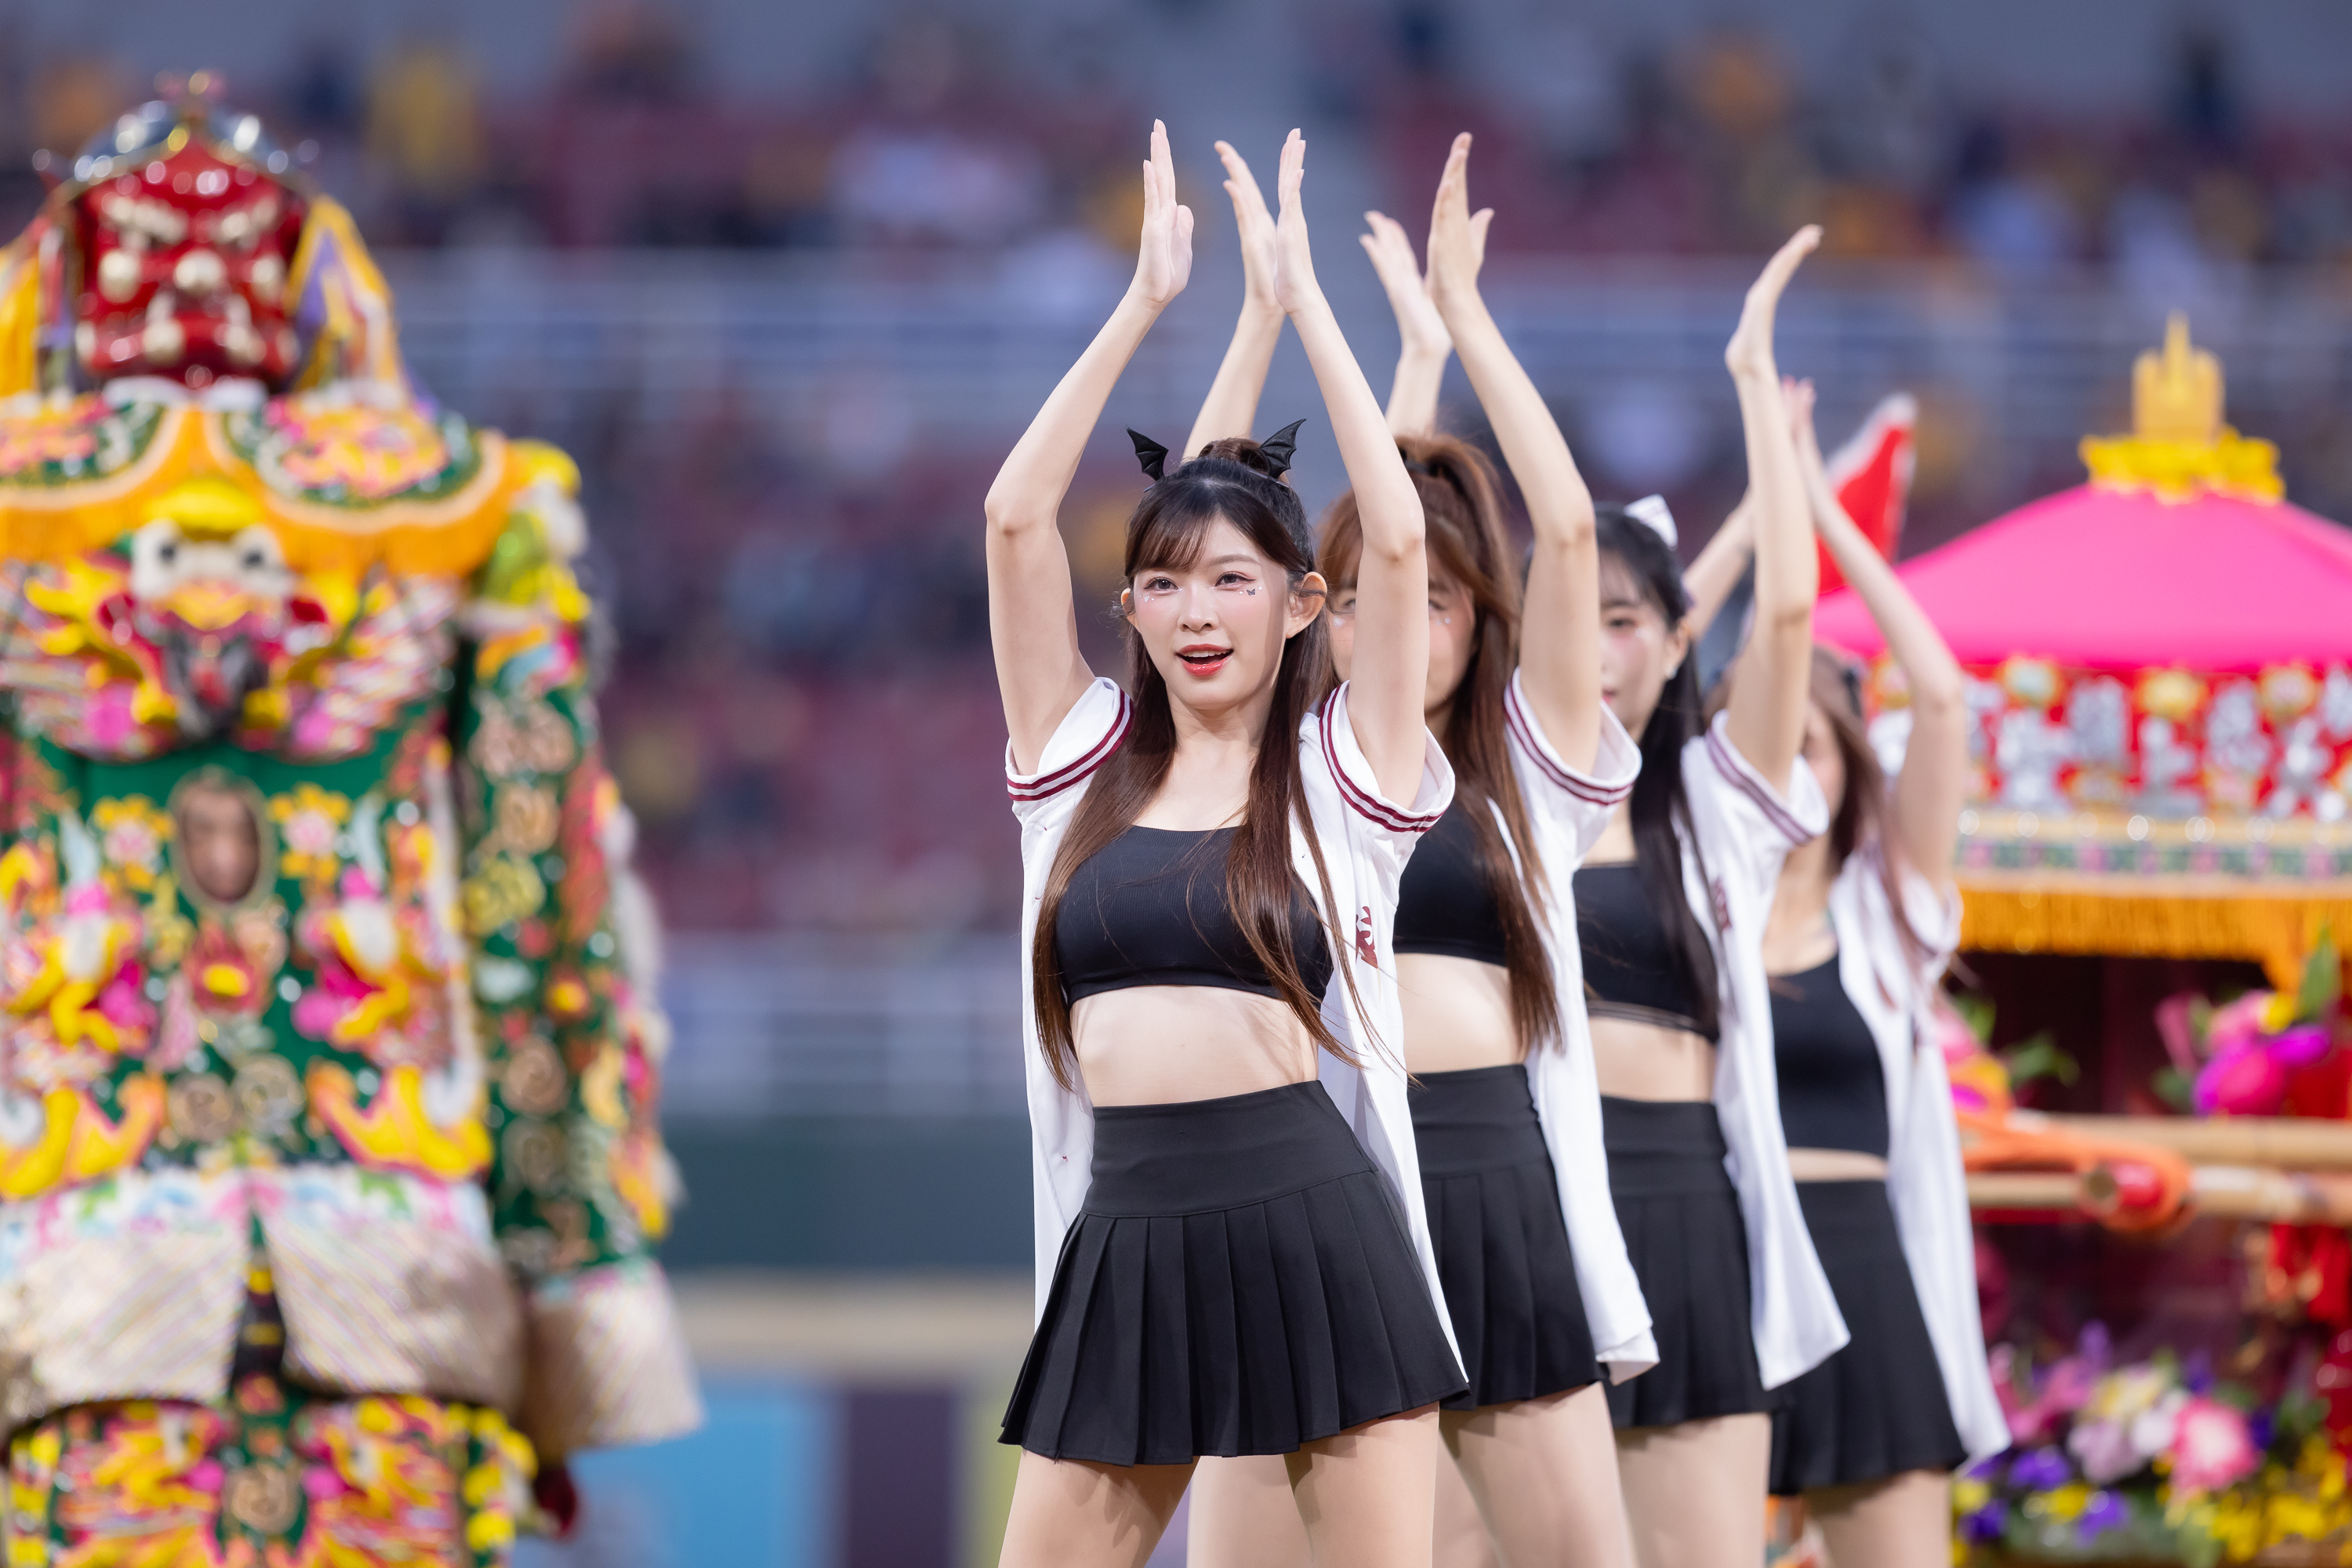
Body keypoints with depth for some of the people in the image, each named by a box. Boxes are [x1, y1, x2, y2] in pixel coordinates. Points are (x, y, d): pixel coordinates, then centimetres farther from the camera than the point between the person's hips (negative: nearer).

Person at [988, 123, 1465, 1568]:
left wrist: (1304, 299, 0)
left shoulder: (1343, 776, 4)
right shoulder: (1085, 760, 12)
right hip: (1130, 1240, 3)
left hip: (1314, 1223, -3)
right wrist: (1145, 303, 4)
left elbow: (1398, 539, -7)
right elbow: (1017, 516, 5)